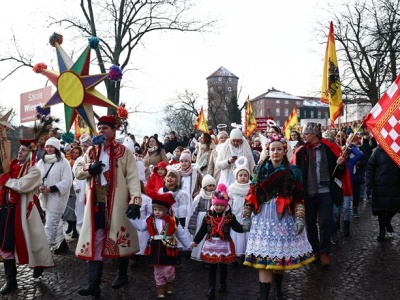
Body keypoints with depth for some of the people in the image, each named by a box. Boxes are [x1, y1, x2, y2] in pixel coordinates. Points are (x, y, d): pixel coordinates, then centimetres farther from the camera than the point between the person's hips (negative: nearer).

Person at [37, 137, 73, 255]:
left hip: (57, 196, -7)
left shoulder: (63, 162, -10)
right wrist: (39, 186, -15)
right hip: (46, 196, 7)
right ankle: (62, 244, 29)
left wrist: (51, 188, -23)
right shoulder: (41, 162, 8)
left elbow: (67, 181, -15)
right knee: (55, 221, 16)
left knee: (51, 223, -8)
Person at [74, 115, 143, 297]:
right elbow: (77, 172, 13)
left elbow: (133, 178, -10)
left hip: (117, 203, -4)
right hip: (96, 203, 4)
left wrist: (135, 201, -22)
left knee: (121, 239, 9)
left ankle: (122, 274, 30)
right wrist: (90, 168, -10)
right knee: (94, 242, 2)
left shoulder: (124, 152, -4)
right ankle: (94, 284, 6)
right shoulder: (91, 151, 12)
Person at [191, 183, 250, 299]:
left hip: (224, 245, -1)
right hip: (211, 244, 1)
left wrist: (244, 228, -33)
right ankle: (211, 288, 13)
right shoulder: (208, 216, -5)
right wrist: (196, 240, 7)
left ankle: (222, 284, 36)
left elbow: (237, 227, -12)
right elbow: (203, 230, 3)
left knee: (223, 266, 16)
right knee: (212, 267, 7)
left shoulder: (230, 216, -9)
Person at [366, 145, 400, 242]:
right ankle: (382, 230, 24)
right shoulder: (379, 150, -2)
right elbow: (370, 166, -3)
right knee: (381, 208, 5)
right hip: (380, 185, -1)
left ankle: (387, 221, 38)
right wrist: (369, 182, -12)